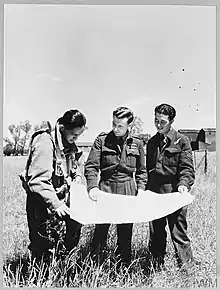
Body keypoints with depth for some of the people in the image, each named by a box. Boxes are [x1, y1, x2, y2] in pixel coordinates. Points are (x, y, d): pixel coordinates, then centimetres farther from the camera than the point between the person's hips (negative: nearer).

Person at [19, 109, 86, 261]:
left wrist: (77, 177, 0)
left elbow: (77, 166, 21)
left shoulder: (70, 144, 3)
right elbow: (38, 180, -29)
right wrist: (55, 204, -30)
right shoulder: (45, 142, -23)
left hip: (62, 197, 8)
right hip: (42, 202, -8)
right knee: (42, 248, 2)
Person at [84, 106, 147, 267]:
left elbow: (141, 171, 12)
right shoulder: (102, 140, -2)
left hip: (128, 191, 2)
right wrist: (93, 186, -18)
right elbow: (91, 166, -5)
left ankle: (124, 265, 27)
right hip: (105, 188, -1)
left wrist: (141, 189, 0)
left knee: (126, 231, 10)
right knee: (101, 228, 4)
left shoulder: (137, 143, 5)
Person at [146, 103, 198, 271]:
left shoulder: (182, 141, -2)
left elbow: (187, 169, -8)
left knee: (179, 234, 1)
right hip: (154, 194, 5)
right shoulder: (152, 142, 13)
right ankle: (157, 268, 28)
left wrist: (184, 184, -25)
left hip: (175, 194, -5)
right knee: (155, 235, 13)